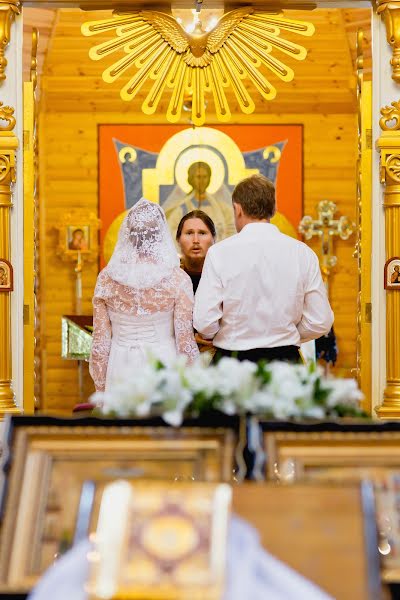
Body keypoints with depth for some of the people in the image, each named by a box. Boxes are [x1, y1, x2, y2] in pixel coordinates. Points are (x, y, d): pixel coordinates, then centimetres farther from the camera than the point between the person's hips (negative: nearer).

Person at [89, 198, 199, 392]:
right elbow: (185, 342, -6)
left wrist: (101, 390, 13)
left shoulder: (107, 278, 1)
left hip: (120, 370, 2)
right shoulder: (177, 279, -6)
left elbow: (100, 342, 5)